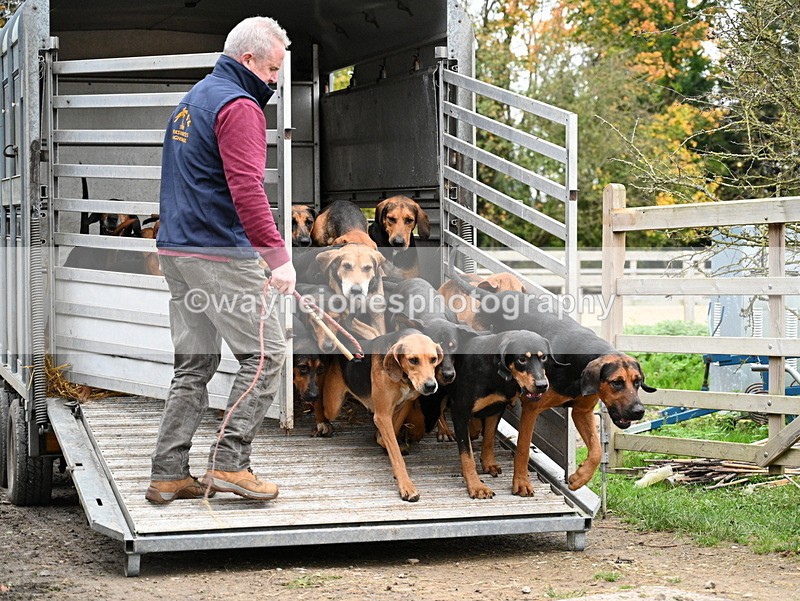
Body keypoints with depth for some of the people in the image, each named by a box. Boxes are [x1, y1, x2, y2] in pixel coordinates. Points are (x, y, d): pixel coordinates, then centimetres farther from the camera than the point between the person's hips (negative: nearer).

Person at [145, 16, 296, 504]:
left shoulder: (194, 99, 21)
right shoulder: (239, 107, -11)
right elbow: (247, 190, -22)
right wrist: (279, 256, -23)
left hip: (177, 251, 10)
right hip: (221, 254, -10)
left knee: (196, 362, 11)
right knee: (265, 352, -3)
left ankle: (168, 474, 10)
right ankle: (230, 462, -6)